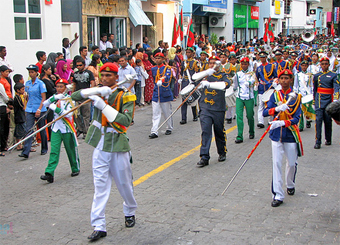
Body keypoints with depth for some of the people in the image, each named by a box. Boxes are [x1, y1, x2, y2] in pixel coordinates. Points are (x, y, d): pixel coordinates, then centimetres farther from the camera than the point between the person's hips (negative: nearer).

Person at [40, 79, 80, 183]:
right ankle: (49, 174, -13)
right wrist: (55, 97, -17)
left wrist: (54, 108, -21)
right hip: (56, 129, 3)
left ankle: (75, 169, 28)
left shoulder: (69, 99, -5)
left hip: (67, 129, -3)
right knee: (54, 151, -7)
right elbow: (45, 104, -5)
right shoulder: (55, 98, 11)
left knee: (71, 150, 8)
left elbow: (68, 113, -18)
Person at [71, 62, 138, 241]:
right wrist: (98, 91, -19)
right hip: (100, 145, 3)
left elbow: (126, 121, -20)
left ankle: (130, 212, 36)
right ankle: (99, 226, 0)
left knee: (124, 182, 10)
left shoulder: (125, 96, -5)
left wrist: (104, 106, -26)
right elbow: (75, 96, -7)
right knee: (100, 185, -1)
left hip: (117, 145, -2)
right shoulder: (98, 93, 7)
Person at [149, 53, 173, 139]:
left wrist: (161, 81, -46)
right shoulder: (153, 69, 11)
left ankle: (169, 128, 27)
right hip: (156, 95, 4)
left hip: (165, 94, -4)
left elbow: (167, 77, -26)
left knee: (167, 113, 8)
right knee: (155, 114, -3)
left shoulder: (167, 68, -5)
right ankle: (154, 132, -7)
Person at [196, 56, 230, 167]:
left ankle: (222, 153, 32)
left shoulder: (222, 76, 2)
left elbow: (226, 84, -20)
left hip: (218, 109, -1)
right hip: (205, 109, 1)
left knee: (219, 132, 11)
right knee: (205, 131, -10)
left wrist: (209, 84, -31)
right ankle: (204, 157, -10)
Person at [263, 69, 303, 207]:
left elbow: (296, 118, -9)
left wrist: (283, 123, -27)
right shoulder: (275, 95, 6)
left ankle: (290, 185, 38)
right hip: (276, 134, 1)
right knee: (276, 163, -6)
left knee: (292, 163, 8)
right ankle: (278, 195, -3)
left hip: (290, 134, -1)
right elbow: (265, 112, -4)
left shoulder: (296, 96, -1)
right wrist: (277, 109, -24)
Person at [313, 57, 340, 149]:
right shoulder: (317, 75, 10)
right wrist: (314, 100, 20)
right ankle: (317, 142, -10)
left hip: (328, 100, -1)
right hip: (319, 100, 1)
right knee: (318, 119, -9)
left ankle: (328, 140, 25)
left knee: (328, 120, 8)